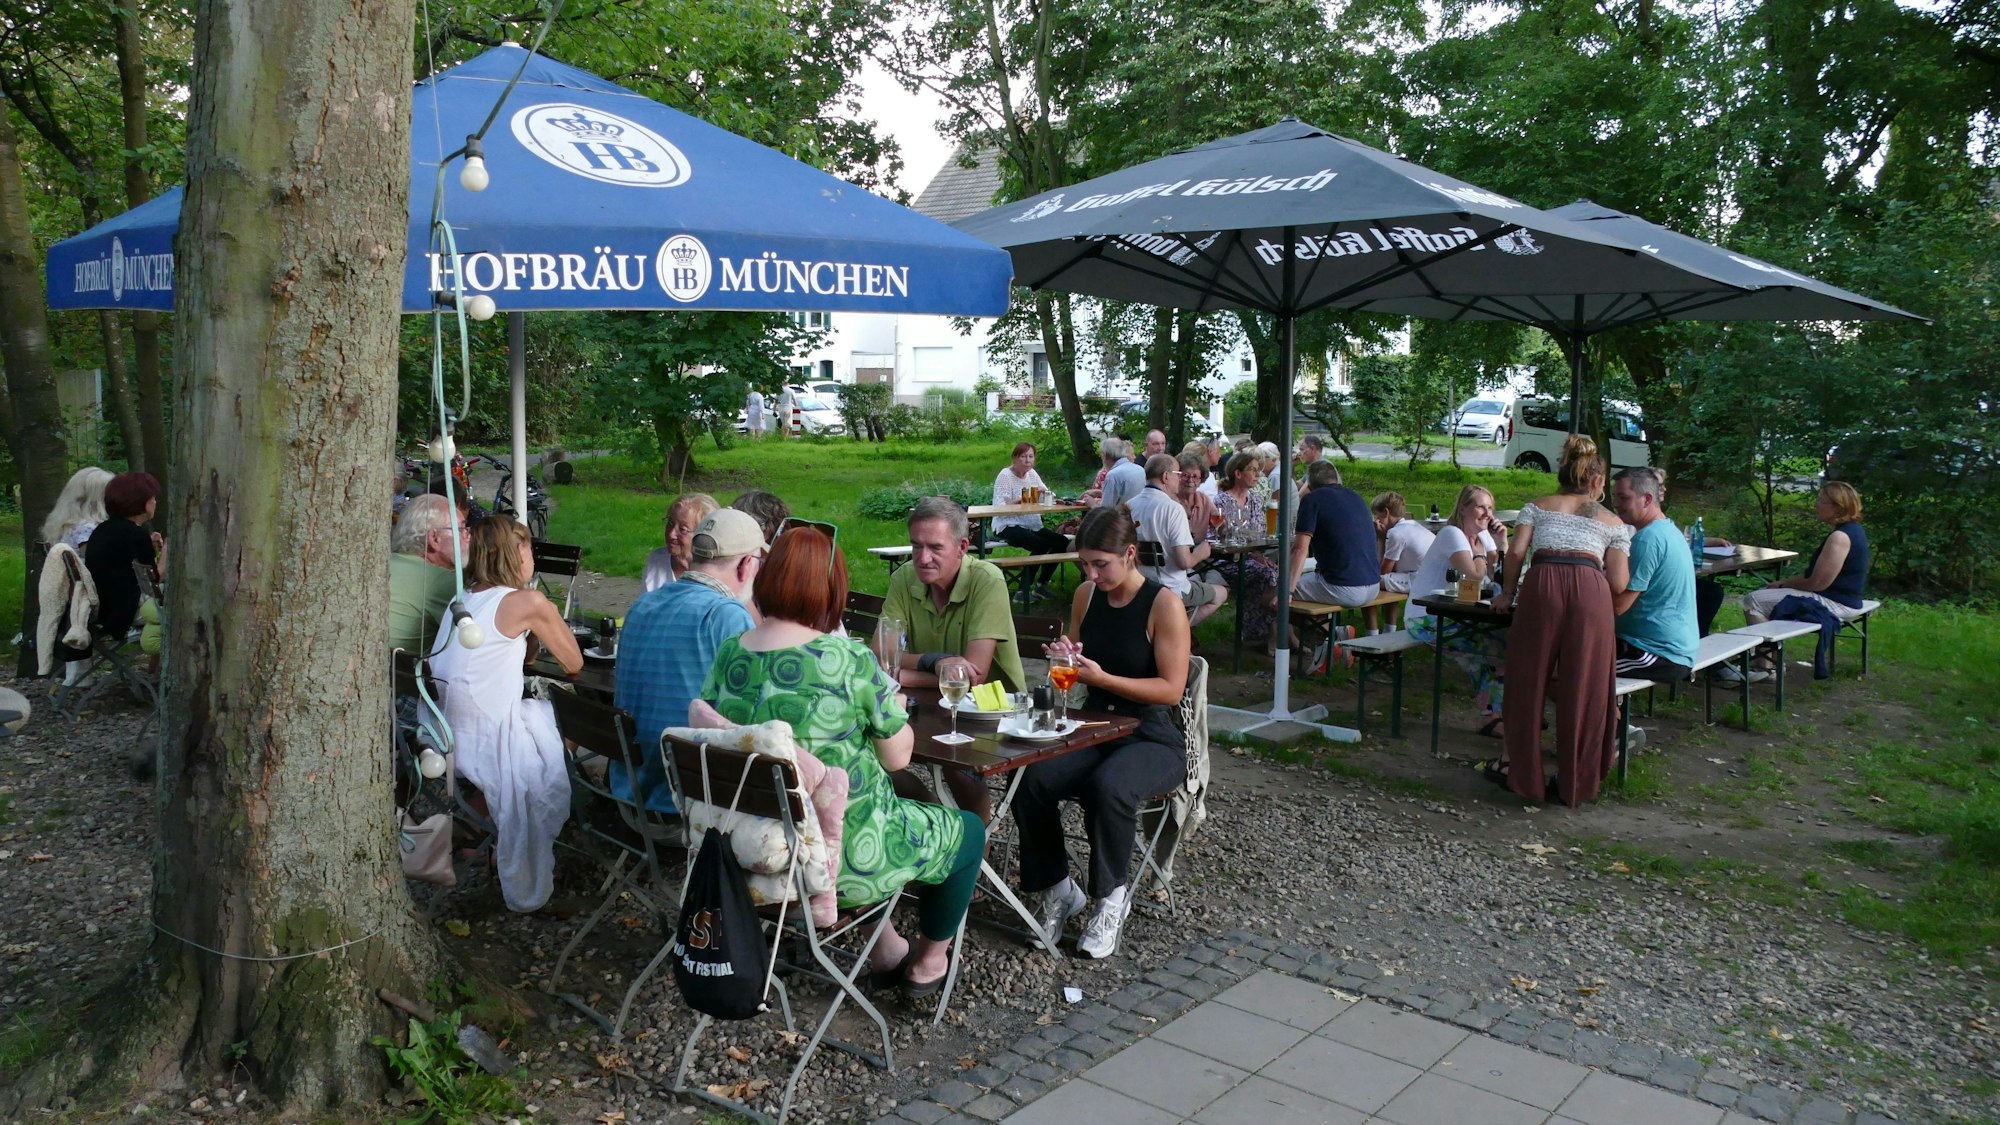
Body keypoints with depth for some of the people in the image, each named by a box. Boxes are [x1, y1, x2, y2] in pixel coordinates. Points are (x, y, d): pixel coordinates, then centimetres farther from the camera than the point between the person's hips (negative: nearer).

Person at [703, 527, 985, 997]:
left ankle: (885, 949, 41)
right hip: (840, 858, -6)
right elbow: (898, 756, -13)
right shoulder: (849, 659, -22)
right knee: (968, 832, 20)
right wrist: (894, 709, 9)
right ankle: (928, 964, 35)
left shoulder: (727, 657, -7)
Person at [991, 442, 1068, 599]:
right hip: (1008, 526, -8)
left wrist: (1044, 492, -12)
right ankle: (1024, 590, -20)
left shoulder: (1032, 474, 11)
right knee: (1041, 544, -30)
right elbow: (1000, 506, -19)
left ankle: (1042, 584, 7)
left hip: (1031, 525, 8)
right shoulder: (1005, 475, -10)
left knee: (1062, 543, -7)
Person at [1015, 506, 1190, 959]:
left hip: (1152, 738, -5)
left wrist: (1102, 678, -23)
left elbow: (1171, 690, -14)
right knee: (1030, 783, -24)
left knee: (1108, 786, -37)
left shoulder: (1164, 606, -11)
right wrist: (1066, 659, -5)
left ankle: (1110, 896, -12)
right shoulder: (1087, 596, 7)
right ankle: (1055, 889, -2)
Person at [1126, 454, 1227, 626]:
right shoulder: (1173, 508, -19)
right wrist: (1200, 553, -2)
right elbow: (1184, 562, -23)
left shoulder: (1129, 506, 0)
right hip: (1170, 590, -7)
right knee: (1221, 593, 19)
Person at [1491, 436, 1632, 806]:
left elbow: (1516, 553, 6)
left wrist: (1507, 594, 19)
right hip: (1592, 592, 0)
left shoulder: (1537, 507, 22)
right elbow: (1618, 583, 13)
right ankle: (1574, 782, 15)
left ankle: (1523, 773, 18)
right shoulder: (1613, 522, 23)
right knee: (1583, 689, 8)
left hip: (1542, 585, 0)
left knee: (1529, 681, 10)